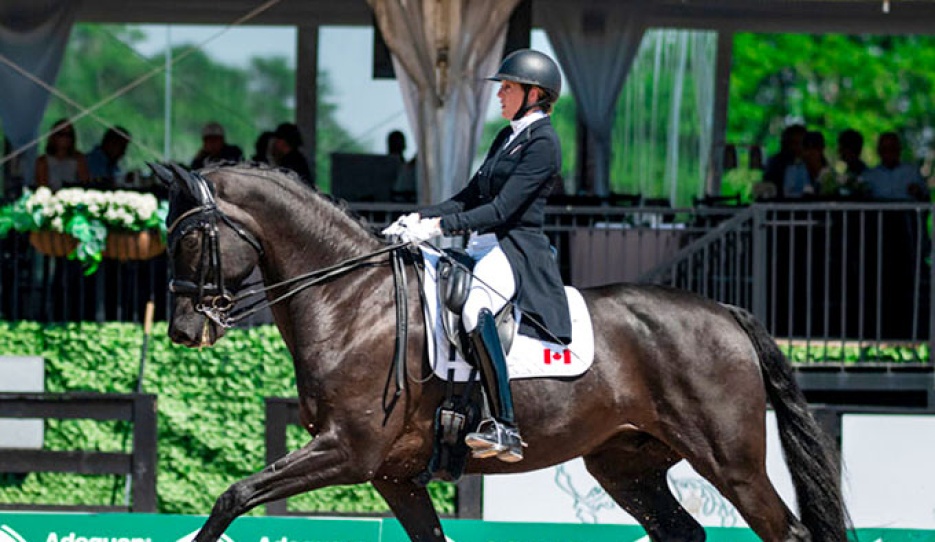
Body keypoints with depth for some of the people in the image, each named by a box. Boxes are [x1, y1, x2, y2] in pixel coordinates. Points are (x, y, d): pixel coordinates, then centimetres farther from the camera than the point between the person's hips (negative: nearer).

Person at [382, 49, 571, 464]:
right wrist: (419, 218, 8)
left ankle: (505, 428, -40)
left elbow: (501, 210, -17)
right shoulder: (506, 137, 19)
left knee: (474, 309, -37)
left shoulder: (542, 143, -10)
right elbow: (471, 197, 22)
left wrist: (439, 226, -23)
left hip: (518, 250, -10)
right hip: (485, 246, 10)